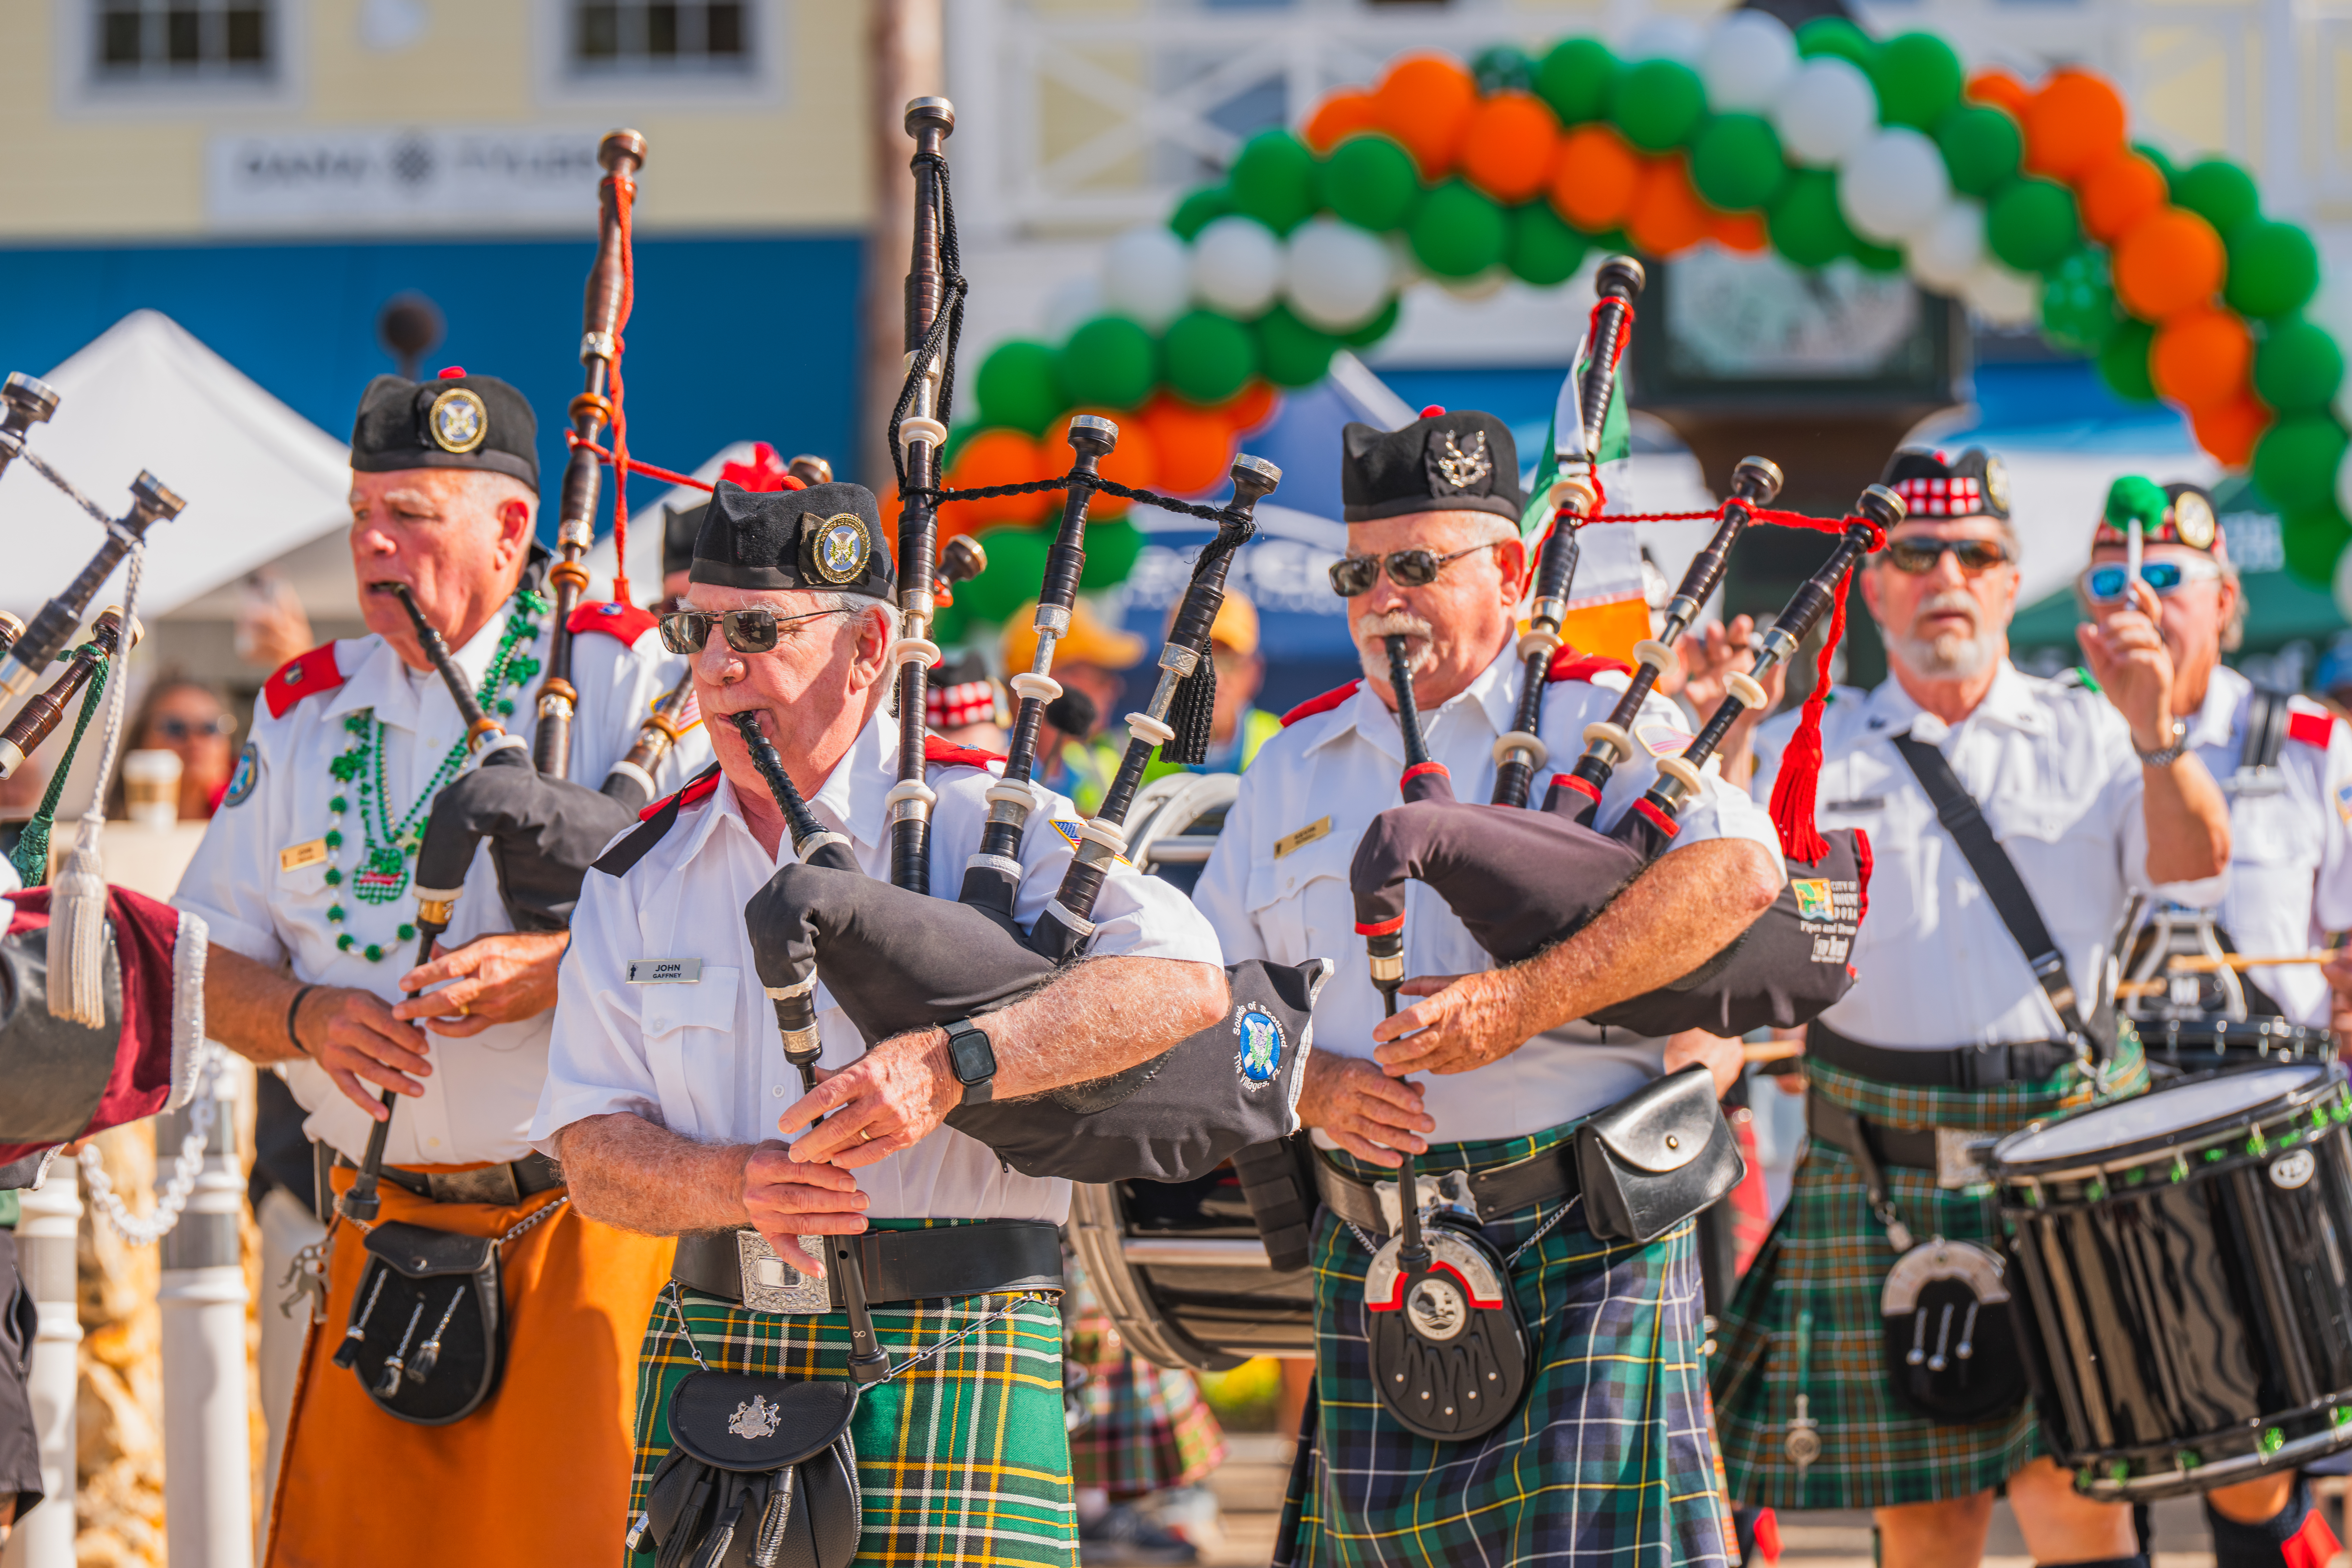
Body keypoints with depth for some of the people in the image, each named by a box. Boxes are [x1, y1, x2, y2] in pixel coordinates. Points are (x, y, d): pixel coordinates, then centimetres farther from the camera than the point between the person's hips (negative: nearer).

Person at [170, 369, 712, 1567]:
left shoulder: (629, 679, -3)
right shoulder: (304, 713, 12)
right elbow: (211, 966, 14)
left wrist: (560, 970, -22)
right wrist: (307, 1018, -9)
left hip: (594, 1212, -4)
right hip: (388, 1230, 4)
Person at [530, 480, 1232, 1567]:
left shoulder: (985, 823, 0)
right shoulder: (641, 877, 12)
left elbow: (1186, 979, -14)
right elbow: (591, 1151, 8)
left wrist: (950, 1067, -24)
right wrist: (735, 1185, -14)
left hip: (948, 1364, -4)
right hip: (710, 1369, 4)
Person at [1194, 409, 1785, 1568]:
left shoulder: (1599, 721, 1)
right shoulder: (1297, 767, 16)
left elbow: (1740, 871, -18)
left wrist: (1523, 1005, -23)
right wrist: (1312, 1085, -6)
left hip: (1585, 1249, -5)